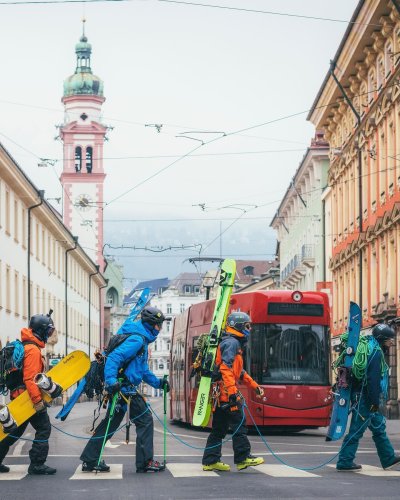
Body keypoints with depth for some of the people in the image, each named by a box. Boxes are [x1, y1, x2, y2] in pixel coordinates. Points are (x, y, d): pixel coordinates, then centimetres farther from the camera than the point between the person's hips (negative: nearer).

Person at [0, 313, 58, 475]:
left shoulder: (25, 346, 15)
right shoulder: (33, 350, -17)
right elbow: (30, 379, -25)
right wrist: (38, 400, -26)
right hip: (29, 397, -10)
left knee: (16, 430, 16)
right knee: (43, 428, -4)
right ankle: (37, 464, -3)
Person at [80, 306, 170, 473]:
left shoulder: (142, 340, 20)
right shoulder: (137, 339, -14)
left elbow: (143, 370, 27)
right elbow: (114, 357, -25)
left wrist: (157, 382, 18)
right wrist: (110, 380, -34)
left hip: (121, 390, 11)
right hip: (124, 388, -11)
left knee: (111, 423, 13)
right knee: (145, 420, -3)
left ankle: (89, 460, 16)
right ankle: (145, 462, 2)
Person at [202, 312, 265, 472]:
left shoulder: (235, 343, 24)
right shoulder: (232, 343, -9)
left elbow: (239, 371, 31)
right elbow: (225, 368, -21)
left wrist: (255, 386, 30)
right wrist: (232, 391, -27)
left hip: (219, 393, 10)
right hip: (227, 392, -10)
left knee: (219, 428, 10)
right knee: (239, 425, -6)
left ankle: (210, 461, 11)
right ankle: (243, 458, -4)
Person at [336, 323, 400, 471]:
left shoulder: (369, 349, 17)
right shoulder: (376, 352, -14)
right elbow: (373, 379, -21)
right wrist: (375, 402, -19)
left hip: (360, 396, 11)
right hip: (364, 397, -11)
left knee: (379, 427, 17)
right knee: (357, 430, -6)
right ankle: (344, 462, -3)